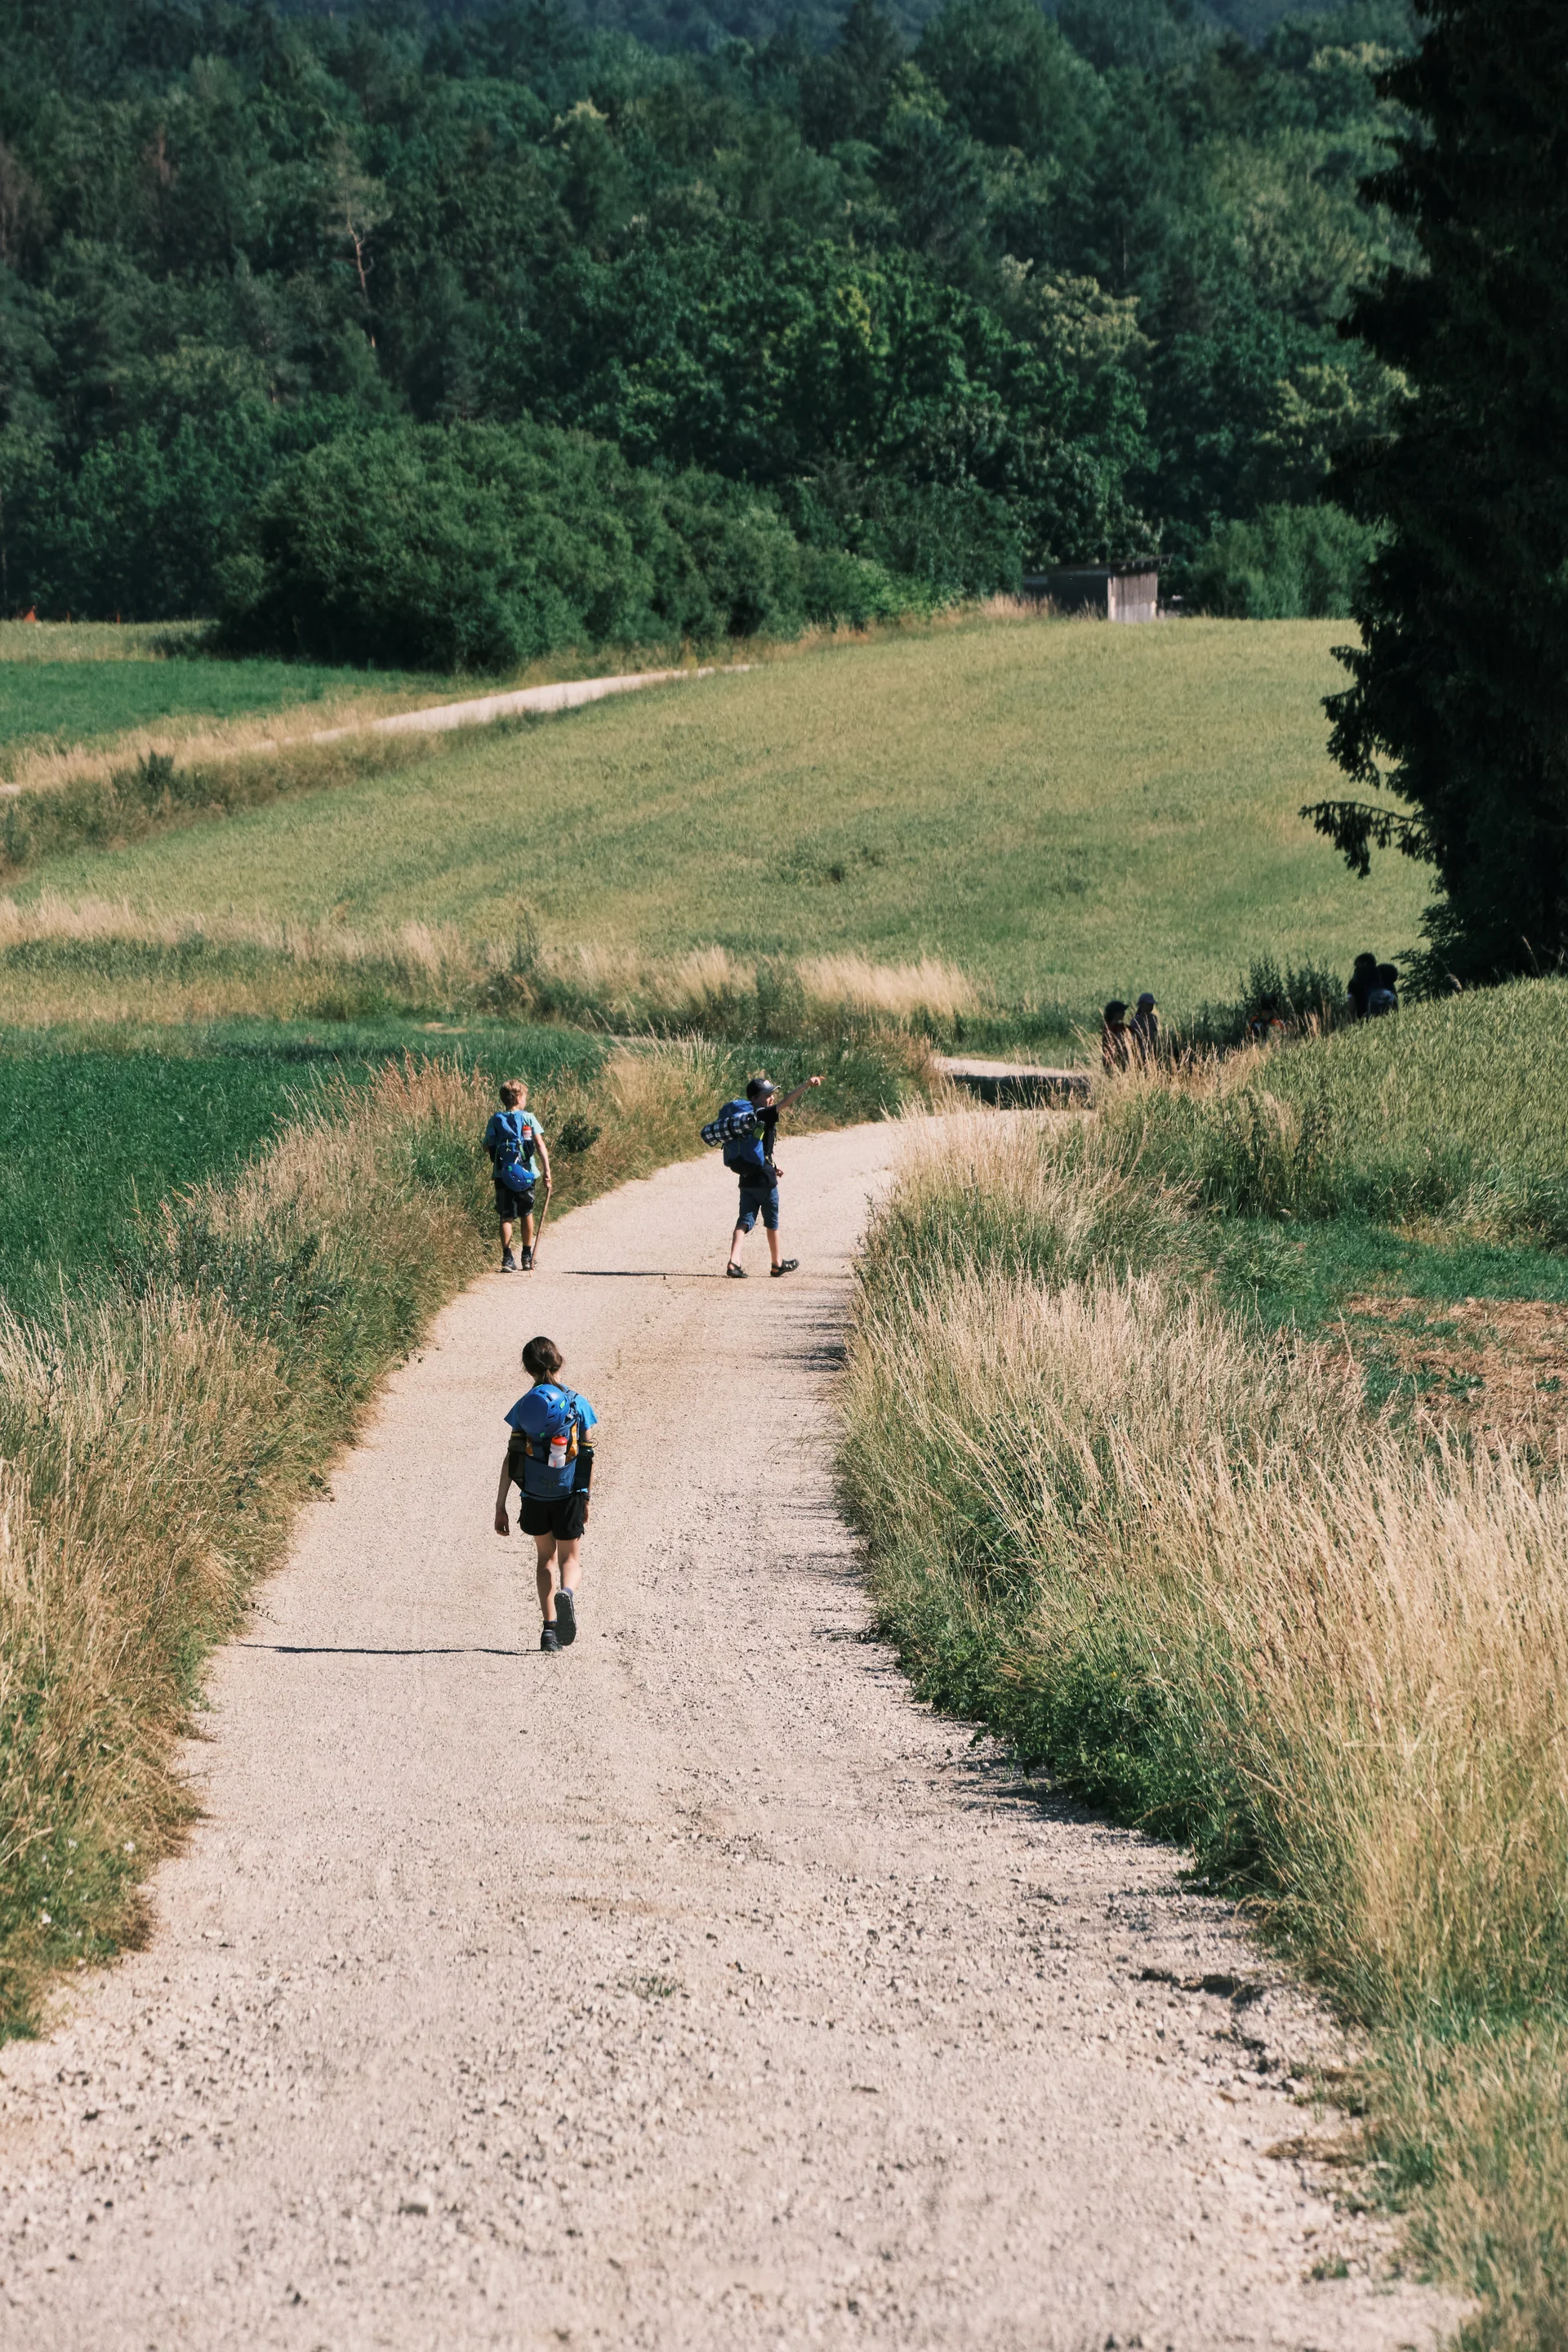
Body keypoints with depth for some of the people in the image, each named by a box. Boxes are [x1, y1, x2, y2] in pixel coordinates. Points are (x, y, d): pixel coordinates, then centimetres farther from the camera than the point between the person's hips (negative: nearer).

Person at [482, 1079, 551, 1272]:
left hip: (502, 1175, 1)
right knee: (526, 1214, 17)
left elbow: (487, 1146, 6)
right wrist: (547, 1171, -12)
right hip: (525, 1174, -1)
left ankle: (507, 1258, -10)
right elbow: (540, 1145, -10)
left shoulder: (495, 1120, 4)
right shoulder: (528, 1118, -3)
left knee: (506, 1217, 2)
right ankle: (527, 1256, 25)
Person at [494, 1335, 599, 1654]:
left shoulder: (524, 1407, -3)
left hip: (534, 1496, 1)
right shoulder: (578, 1404, -3)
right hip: (569, 1495, -1)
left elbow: (510, 1459, -4)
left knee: (546, 1556, 19)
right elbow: (588, 1456, -1)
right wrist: (586, 1500, 10)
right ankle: (566, 1593, -23)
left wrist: (500, 1506, -1)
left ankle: (549, 1628, 11)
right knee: (570, 1557, 12)